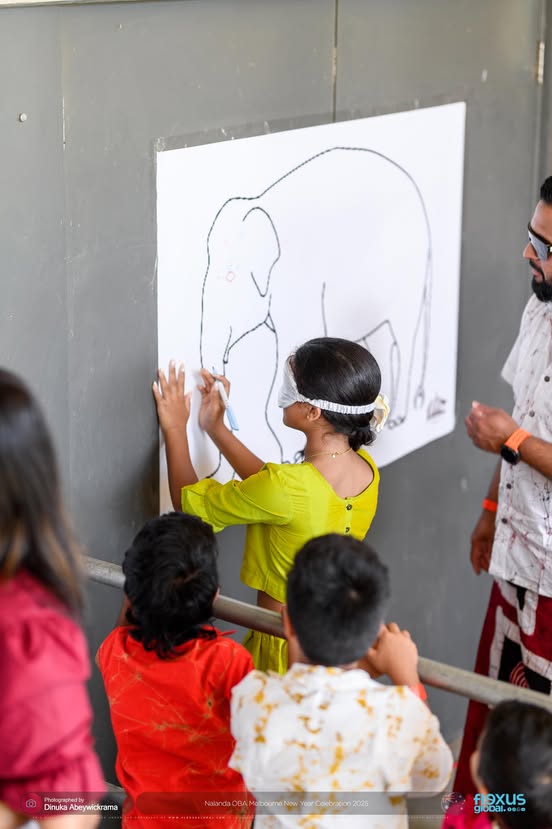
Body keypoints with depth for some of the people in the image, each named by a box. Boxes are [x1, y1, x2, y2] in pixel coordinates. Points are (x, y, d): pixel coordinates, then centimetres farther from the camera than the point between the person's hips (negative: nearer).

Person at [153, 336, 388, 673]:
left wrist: (175, 429, 2)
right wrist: (217, 430, 16)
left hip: (284, 648, -7)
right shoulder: (367, 470, -6)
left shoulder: (287, 488, -28)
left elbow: (190, 503, -11)